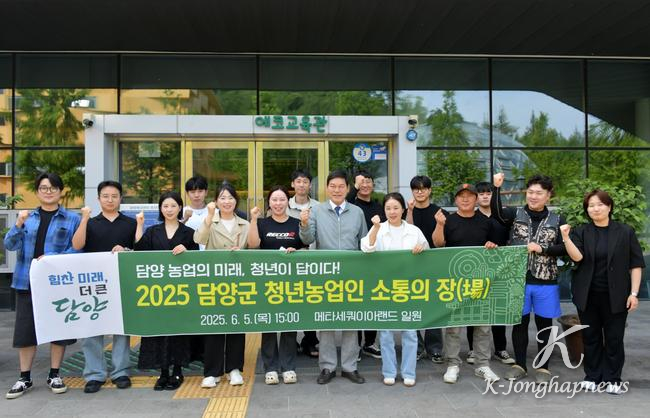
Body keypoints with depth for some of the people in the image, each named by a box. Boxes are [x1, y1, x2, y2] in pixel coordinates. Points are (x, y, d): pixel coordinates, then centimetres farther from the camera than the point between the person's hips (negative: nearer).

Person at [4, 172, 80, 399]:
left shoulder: (72, 219, 0)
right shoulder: (27, 217, 8)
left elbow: (77, 249, -5)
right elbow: (10, 245, 0)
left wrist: (53, 258, -18)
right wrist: (19, 225, -16)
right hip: (28, 282, 2)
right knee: (25, 328, 6)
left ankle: (54, 375, 21)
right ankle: (25, 378, 19)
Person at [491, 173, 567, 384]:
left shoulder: (557, 220, 3)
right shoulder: (515, 214, 0)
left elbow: (565, 249, 0)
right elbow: (496, 212, -19)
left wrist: (542, 249, -14)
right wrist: (497, 188, -31)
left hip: (546, 282, 0)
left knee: (544, 324, 10)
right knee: (519, 322, 10)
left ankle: (543, 367, 23)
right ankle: (519, 364, 23)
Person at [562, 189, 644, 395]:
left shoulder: (625, 232, 0)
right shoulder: (581, 233, 3)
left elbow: (636, 265, 0)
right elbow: (577, 256, -13)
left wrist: (634, 293, -5)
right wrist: (565, 237, -26)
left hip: (615, 296, -1)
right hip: (587, 295, 1)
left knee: (614, 338, 4)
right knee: (591, 337, 9)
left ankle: (613, 379, 17)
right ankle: (592, 376, 21)